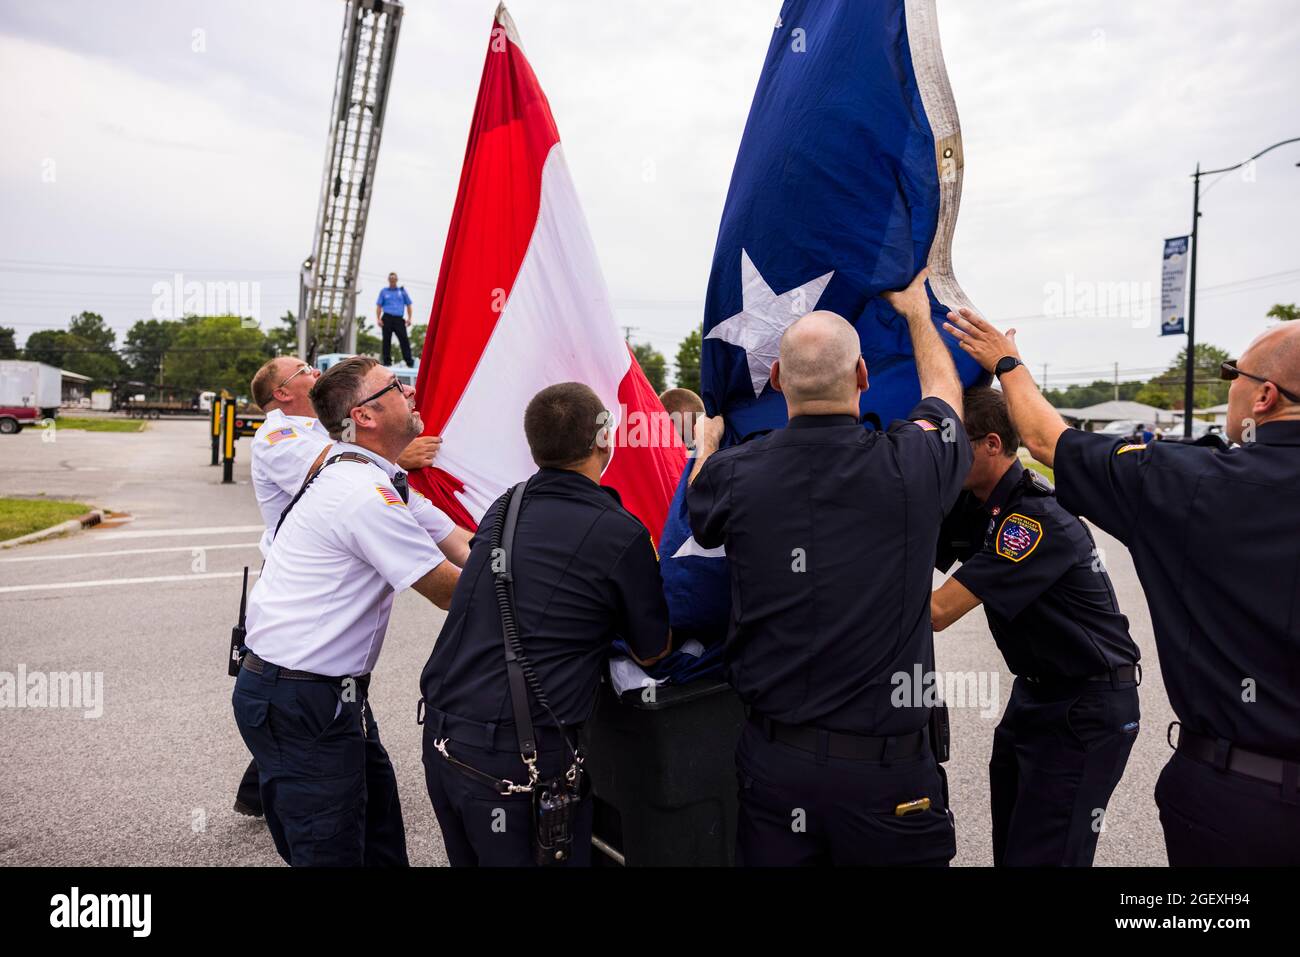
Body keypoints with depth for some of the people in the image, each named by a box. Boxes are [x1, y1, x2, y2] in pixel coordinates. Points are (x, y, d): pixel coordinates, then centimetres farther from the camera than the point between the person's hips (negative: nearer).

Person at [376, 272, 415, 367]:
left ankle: (409, 362, -11)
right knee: (386, 340, 1)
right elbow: (379, 306, 9)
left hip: (399, 319, 0)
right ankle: (387, 362, 7)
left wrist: (409, 318, 2)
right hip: (387, 319, 0)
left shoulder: (402, 290, 14)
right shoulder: (384, 291, 12)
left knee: (404, 339, -9)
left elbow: (408, 305, 13)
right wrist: (378, 319, -3)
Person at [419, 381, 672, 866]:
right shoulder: (620, 534, -14)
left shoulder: (503, 508, 3)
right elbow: (652, 652, 0)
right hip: (517, 760, -6)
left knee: (471, 858, 25)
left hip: (440, 736, 7)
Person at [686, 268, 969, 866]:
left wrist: (706, 444, 37)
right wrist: (916, 312, 29)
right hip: (886, 768, -1)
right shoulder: (910, 466, -13)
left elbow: (700, 508, 16)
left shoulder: (736, 474, -11)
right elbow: (944, 394, 11)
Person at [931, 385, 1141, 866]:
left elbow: (937, 611, -32)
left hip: (1088, 708, -9)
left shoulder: (1037, 520, -27)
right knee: (1007, 848, 16)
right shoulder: (975, 503, 0)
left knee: (1040, 855, -4)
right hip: (1034, 693, 9)